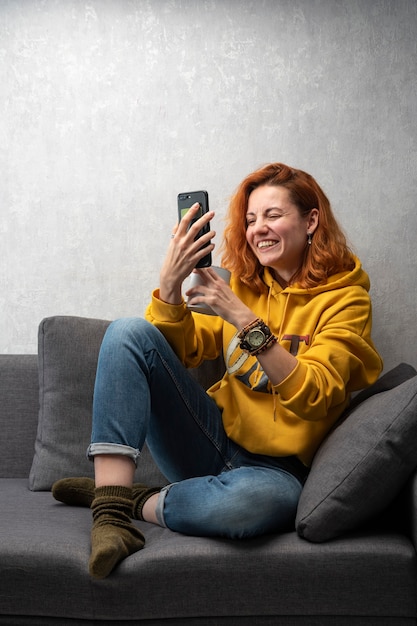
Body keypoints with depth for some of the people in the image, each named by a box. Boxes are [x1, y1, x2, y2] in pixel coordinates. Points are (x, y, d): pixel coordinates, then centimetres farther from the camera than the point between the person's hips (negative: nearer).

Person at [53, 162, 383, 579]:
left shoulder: (345, 298, -4)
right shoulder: (246, 284, 11)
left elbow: (314, 396, -17)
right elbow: (185, 347, 3)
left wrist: (244, 320, -24)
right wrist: (170, 283, -14)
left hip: (275, 468, -4)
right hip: (217, 437, 5)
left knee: (261, 499, -42)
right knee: (130, 332, -14)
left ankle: (131, 500, -13)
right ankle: (110, 507, -24)